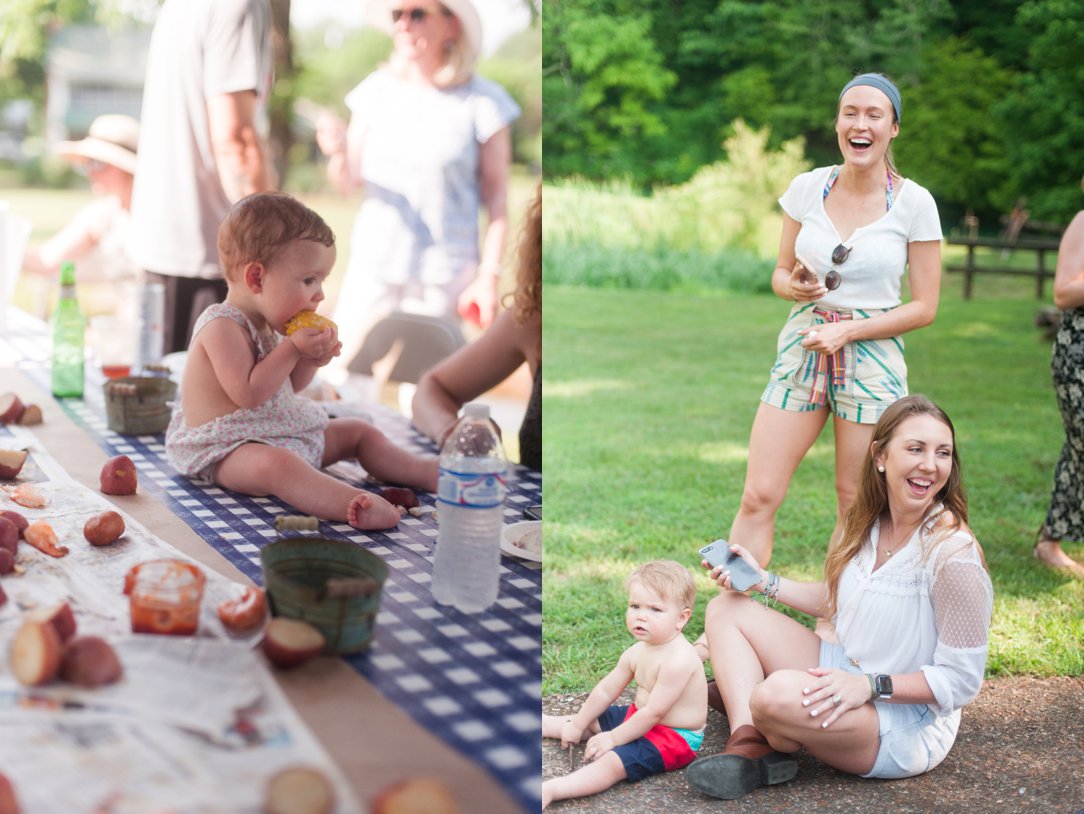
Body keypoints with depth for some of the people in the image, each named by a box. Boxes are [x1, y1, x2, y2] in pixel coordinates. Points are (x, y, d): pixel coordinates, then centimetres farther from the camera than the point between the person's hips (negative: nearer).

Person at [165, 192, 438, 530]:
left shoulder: (269, 324, 9)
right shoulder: (222, 328, -20)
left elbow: (288, 386, 17)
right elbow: (249, 394, -27)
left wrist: (310, 360, -3)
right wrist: (292, 349, -24)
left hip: (288, 434, 10)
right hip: (227, 450, -10)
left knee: (359, 432, 11)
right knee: (277, 464, -41)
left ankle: (426, 472, 1)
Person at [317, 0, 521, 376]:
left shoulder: (482, 102, -5)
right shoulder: (376, 90, 4)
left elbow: (496, 194, -2)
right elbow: (349, 181, 8)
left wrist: (489, 276, -8)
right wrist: (338, 151, -14)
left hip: (443, 274, -3)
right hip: (373, 264, 3)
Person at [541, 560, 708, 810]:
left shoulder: (678, 660, -29)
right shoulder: (638, 652, 0)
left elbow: (654, 712, -28)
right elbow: (605, 690, 9)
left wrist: (614, 738, -20)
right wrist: (578, 725, 11)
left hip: (673, 736, -10)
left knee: (613, 761, -29)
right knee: (590, 717, 21)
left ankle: (549, 790, -42)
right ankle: (543, 725, 41)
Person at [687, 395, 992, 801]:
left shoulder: (952, 554, -24)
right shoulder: (866, 524, 0)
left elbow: (961, 680, -20)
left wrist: (869, 685, -28)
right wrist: (764, 581, 8)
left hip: (908, 726, -9)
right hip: (844, 673, 9)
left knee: (778, 693, -36)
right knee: (726, 608, 6)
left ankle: (779, 747, 1)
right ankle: (747, 747, -13)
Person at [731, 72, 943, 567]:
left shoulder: (914, 203, -6)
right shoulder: (807, 188, 2)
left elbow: (924, 307, -3)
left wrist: (847, 330, -13)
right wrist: (793, 286, -11)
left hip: (872, 359, -2)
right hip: (802, 349, 2)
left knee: (855, 506, 5)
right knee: (759, 495, -4)